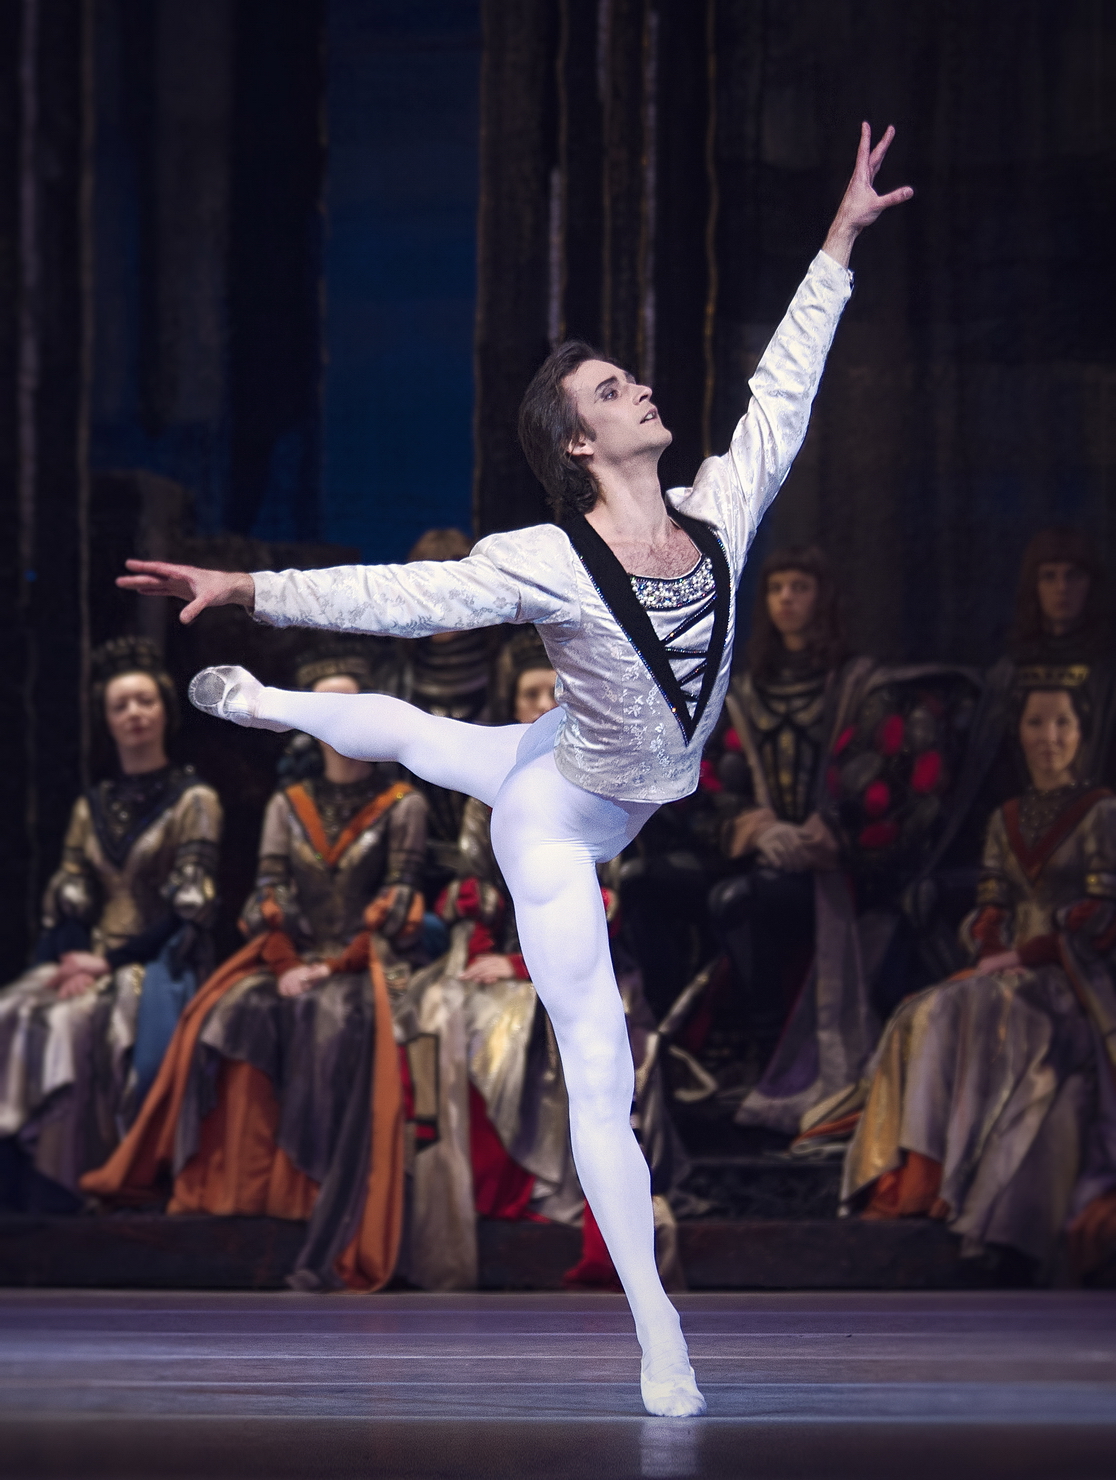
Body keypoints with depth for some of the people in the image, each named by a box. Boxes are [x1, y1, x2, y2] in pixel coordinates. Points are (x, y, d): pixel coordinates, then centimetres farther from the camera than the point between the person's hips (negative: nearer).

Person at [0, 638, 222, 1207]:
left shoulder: (193, 799, 3)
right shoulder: (92, 807, 19)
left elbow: (188, 905, -6)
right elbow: (66, 899, 12)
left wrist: (110, 962, -13)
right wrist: (75, 960, -9)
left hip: (160, 962, -5)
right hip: (91, 958, 5)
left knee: (73, 1023, -34)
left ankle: (60, 1174, -33)